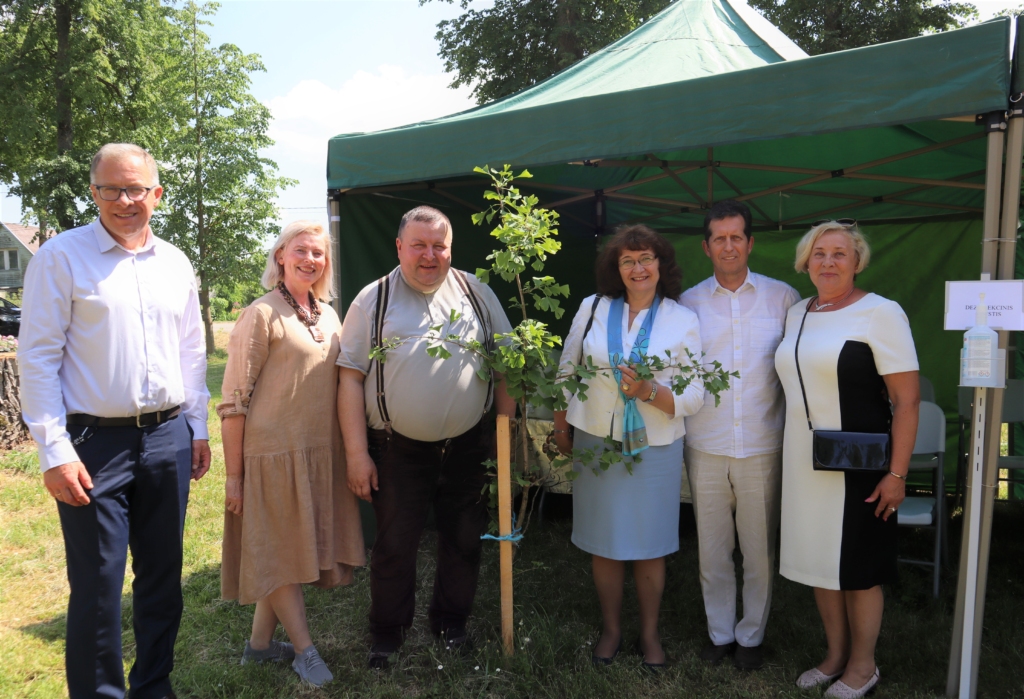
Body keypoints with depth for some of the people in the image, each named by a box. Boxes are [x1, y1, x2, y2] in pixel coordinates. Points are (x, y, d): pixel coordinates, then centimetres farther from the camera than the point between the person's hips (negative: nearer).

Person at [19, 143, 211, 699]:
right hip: (95, 442, -4)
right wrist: (55, 451, -12)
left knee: (163, 576, 13)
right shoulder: (61, 257, -5)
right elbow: (38, 357, -7)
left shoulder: (176, 263, 9)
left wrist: (197, 427, 12)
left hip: (168, 438, 5)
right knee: (98, 586, 2)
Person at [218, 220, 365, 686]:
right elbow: (234, 401, -11)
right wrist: (233, 475, -12)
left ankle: (260, 643, 31)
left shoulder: (328, 316, 10)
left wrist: (351, 452, 11)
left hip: (322, 454, 7)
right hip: (275, 452, -7)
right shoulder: (262, 315, -10)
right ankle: (304, 650, 18)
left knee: (293, 549, 15)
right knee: (280, 551, 5)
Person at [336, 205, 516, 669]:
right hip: (398, 451, -2)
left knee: (464, 540, 13)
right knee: (394, 545, 7)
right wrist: (357, 454, -10)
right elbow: (351, 378, -5)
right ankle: (387, 633, 28)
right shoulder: (373, 300, -2)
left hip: (468, 445, 2)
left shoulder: (476, 293, 4)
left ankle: (451, 622, 35)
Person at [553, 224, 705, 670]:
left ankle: (649, 633, 31)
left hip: (656, 450, -1)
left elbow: (694, 398, -5)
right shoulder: (593, 308, -1)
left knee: (650, 549, 10)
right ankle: (611, 629, 32)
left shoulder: (683, 321, -4)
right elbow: (567, 371, 9)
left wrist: (649, 392, -22)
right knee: (603, 545, 11)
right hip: (596, 443, 1)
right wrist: (561, 428, 10)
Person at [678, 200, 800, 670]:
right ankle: (719, 632, 31)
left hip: (762, 447, -1)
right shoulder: (688, 303, 4)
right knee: (712, 548, 12)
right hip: (705, 447, 1)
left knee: (759, 549, 10)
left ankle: (751, 635, 30)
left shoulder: (782, 298, 0)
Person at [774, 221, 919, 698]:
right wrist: (789, 453, 14)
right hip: (804, 462, 6)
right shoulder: (797, 313, 9)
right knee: (819, 560, 15)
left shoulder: (880, 313, -10)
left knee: (858, 568, 7)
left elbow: (907, 399, -13)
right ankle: (835, 655, 33)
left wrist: (897, 473, -16)